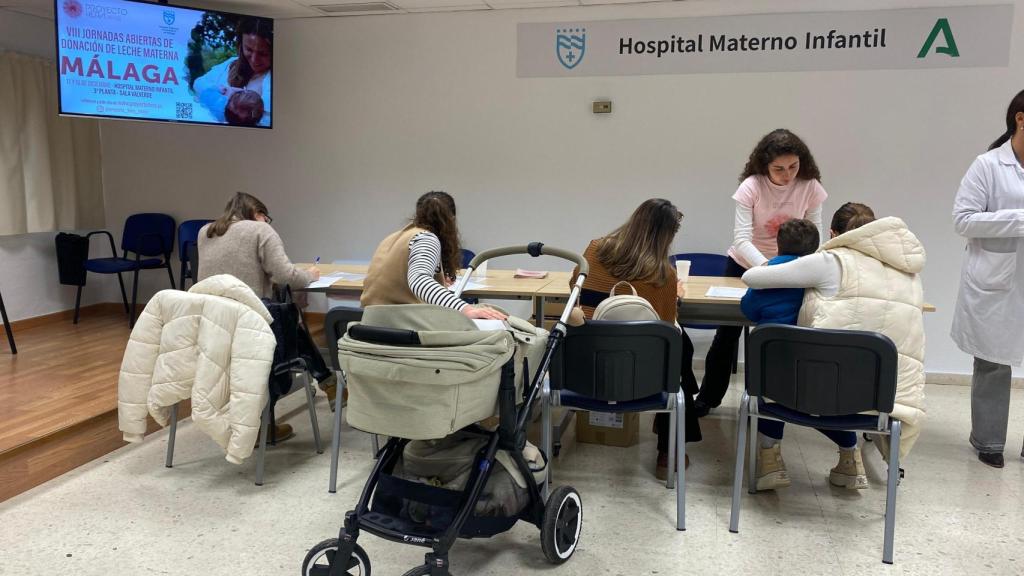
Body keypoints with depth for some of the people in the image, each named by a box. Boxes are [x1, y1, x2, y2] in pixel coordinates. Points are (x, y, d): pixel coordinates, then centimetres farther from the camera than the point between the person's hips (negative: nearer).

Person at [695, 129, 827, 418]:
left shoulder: (810, 187, -16)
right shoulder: (751, 186, -23)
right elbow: (742, 240, -30)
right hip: (744, 265, -1)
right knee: (728, 333, 9)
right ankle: (707, 397, 25)